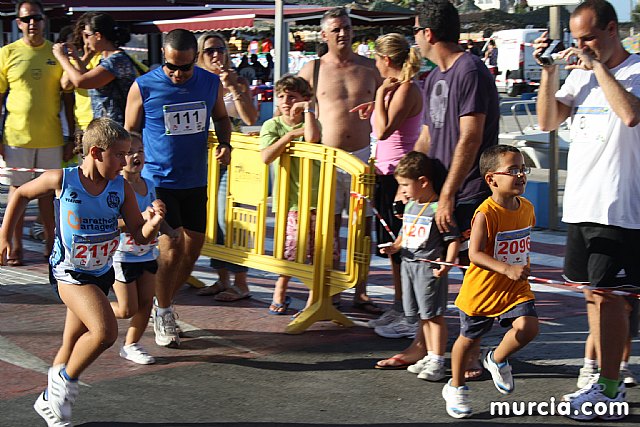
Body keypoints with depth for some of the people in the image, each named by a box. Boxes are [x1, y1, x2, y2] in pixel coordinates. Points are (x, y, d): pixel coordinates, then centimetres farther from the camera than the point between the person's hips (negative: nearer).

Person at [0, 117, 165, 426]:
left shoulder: (121, 188, -6)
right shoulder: (61, 180, -13)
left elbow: (140, 236, -3)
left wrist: (154, 221, -24)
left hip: (101, 274, 5)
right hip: (69, 272, -5)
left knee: (73, 344, 16)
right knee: (105, 332, -24)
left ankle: (50, 400, 38)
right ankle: (65, 379, 1)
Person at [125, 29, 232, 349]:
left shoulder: (211, 83, 0)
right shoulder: (143, 87, -10)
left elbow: (221, 118, 17)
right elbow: (130, 133, -1)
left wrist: (225, 144, -2)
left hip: (195, 182, 5)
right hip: (158, 181, -5)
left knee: (193, 249, 10)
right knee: (171, 250, -11)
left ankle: (164, 302, 32)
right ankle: (163, 314, 10)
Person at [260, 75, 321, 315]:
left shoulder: (312, 122, 4)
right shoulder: (272, 125, 2)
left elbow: (312, 139, -21)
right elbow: (266, 157, -14)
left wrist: (307, 110, -12)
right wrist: (289, 136, -16)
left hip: (316, 195, 1)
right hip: (289, 198, -1)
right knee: (290, 250, -3)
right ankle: (280, 291, 20)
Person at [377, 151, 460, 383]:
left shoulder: (438, 209, -13)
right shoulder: (410, 207, 13)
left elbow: (453, 240, -13)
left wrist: (447, 263, -25)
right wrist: (394, 247, 6)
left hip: (430, 268, -8)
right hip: (409, 265, 8)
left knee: (434, 314, -4)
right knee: (422, 316, 14)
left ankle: (437, 361, 0)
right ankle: (430, 356, 23)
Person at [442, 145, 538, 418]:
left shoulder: (526, 207, 1)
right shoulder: (486, 213, -22)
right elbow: (475, 253, -31)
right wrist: (507, 269, -40)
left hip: (516, 288, 5)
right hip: (481, 290, -4)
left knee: (527, 327, -17)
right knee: (468, 338, 13)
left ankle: (498, 360, 15)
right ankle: (455, 388, 36)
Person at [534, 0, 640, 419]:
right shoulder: (581, 73, 13)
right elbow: (548, 121, 9)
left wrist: (598, 65, -18)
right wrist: (549, 72, -2)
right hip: (581, 204, 8)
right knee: (594, 293, 13)